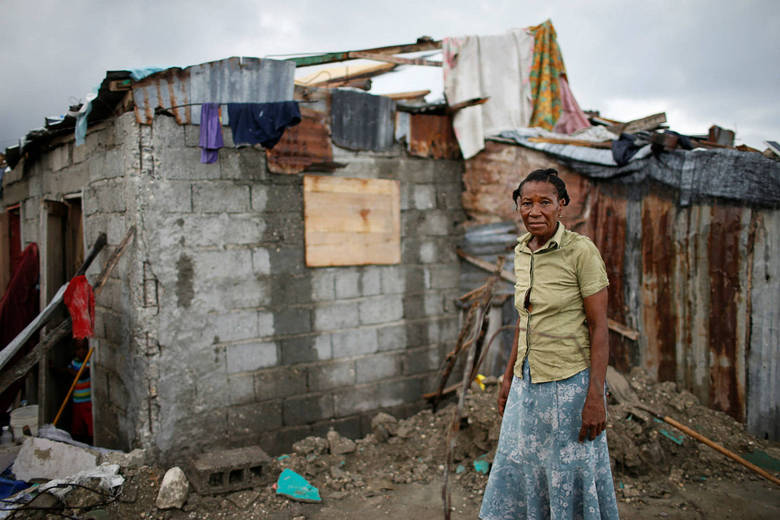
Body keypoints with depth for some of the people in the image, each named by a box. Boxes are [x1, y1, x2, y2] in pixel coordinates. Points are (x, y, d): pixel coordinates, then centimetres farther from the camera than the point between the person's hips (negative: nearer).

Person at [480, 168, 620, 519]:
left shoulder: (581, 250, -14)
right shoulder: (521, 251, 4)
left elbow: (599, 326, -13)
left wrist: (596, 397, -17)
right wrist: (509, 377, 16)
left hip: (569, 384, -6)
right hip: (527, 383, 6)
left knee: (573, 476, 9)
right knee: (518, 472, 18)